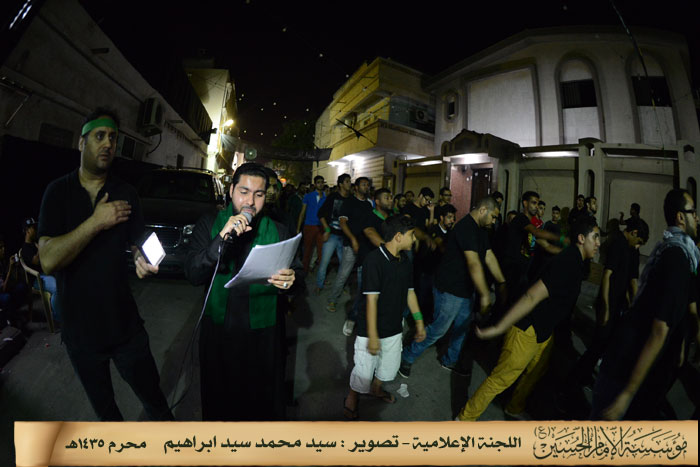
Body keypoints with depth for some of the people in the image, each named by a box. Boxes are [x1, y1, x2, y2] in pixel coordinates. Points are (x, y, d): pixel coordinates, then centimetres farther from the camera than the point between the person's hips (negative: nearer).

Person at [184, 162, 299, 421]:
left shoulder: (278, 232, -2)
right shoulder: (209, 224, -2)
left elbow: (292, 274, -1)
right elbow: (193, 275, -12)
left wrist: (289, 281, -25)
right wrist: (222, 238, -26)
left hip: (263, 333, 0)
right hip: (218, 329, 1)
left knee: (264, 404, 14)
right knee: (219, 400, 20)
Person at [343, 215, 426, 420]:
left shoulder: (405, 261, 1)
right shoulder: (374, 260, -23)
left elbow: (410, 292, 9)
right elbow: (371, 299, -24)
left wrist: (419, 322, 12)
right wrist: (372, 335, -22)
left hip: (394, 329, 7)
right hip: (371, 330, -7)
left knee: (390, 366, 23)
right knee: (364, 371, 5)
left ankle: (376, 389, 52)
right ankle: (352, 398, 35)